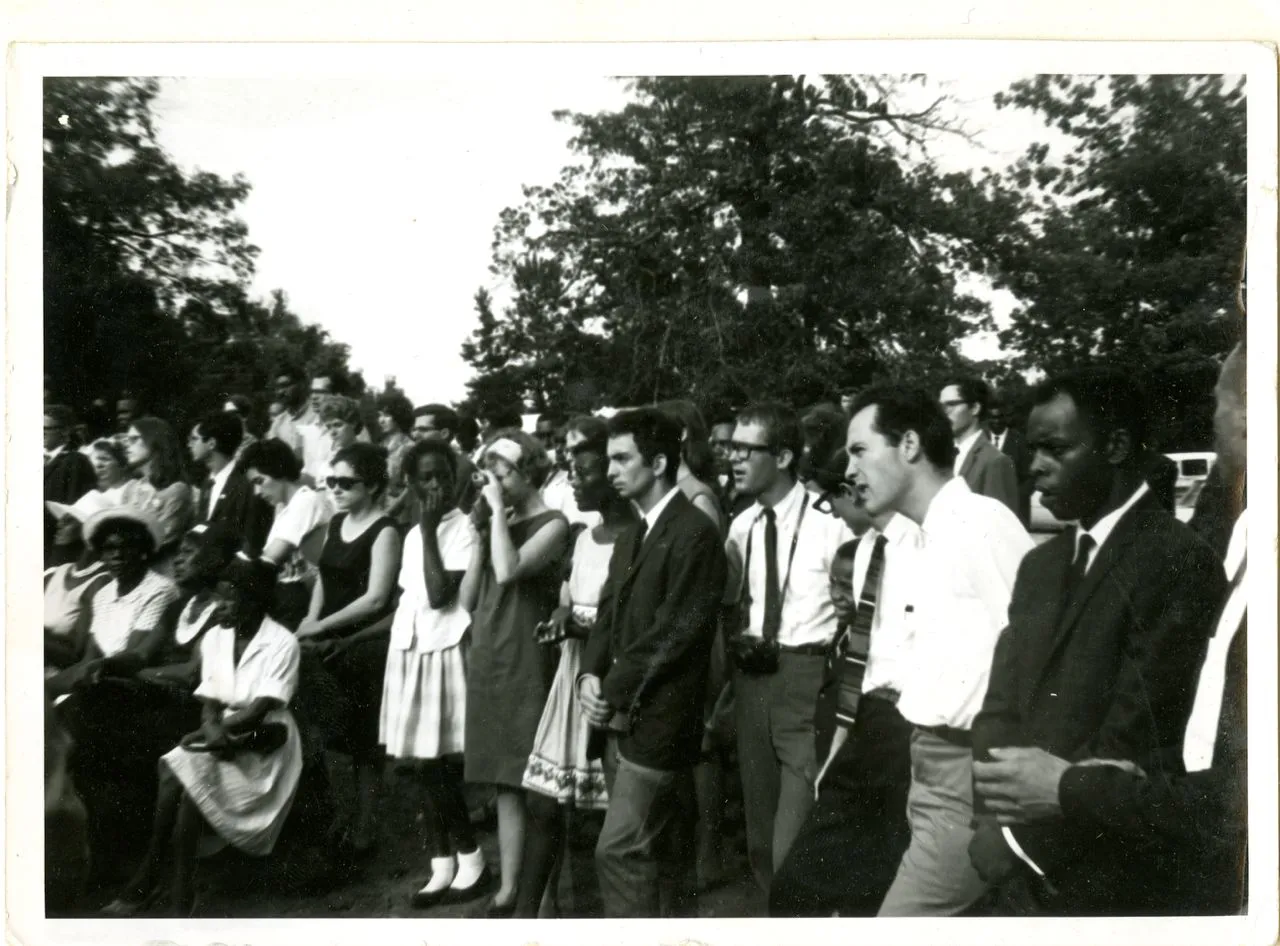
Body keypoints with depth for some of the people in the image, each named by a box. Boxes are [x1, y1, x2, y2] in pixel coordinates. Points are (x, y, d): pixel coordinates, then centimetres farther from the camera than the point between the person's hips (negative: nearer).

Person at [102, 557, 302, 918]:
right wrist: (214, 731, -18)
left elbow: (260, 710, -17)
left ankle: (149, 880, -11)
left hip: (263, 740, -5)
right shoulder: (213, 637, 6)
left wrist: (221, 732, -20)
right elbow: (210, 705, 2)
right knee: (179, 771, -23)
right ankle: (178, 891, -15)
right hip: (223, 737, 5)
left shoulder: (281, 643, -13)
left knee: (185, 772, -25)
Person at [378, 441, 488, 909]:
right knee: (426, 763, 9)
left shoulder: (462, 528, -10)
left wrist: (429, 529, -18)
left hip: (443, 650, -7)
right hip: (410, 649, 7)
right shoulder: (413, 534, 12)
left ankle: (470, 857, 13)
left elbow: (439, 595, -20)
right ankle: (442, 864, 18)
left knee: (440, 764, -4)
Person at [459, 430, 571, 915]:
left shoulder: (551, 524, -6)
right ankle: (507, 889, 18)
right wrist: (480, 533, 3)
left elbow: (509, 571, -25)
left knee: (533, 785, -3)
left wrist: (499, 513, -15)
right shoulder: (499, 526, 14)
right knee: (506, 786, 11)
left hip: (527, 669, -7)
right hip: (488, 666, 7)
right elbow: (468, 600, 10)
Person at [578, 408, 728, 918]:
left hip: (655, 720, -8)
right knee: (663, 853, 16)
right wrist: (590, 675, -3)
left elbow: (676, 630, -18)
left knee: (619, 851, -7)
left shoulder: (695, 532, -13)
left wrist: (615, 692, -13)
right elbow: (609, 613, 14)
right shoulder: (631, 535, 16)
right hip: (621, 718, 8)